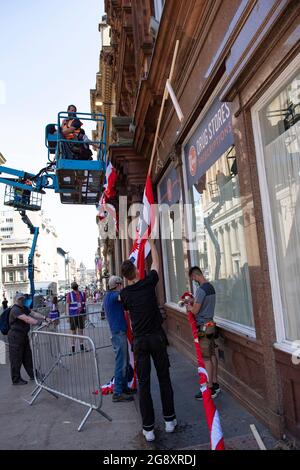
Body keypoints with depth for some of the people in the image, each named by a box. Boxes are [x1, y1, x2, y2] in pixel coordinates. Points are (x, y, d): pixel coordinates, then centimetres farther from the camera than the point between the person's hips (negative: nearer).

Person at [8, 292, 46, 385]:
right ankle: (16, 380, 13)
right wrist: (40, 323, -38)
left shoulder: (24, 308, 12)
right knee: (16, 358, 1)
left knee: (27, 356, 17)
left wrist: (44, 318, -9)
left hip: (24, 335, 10)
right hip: (15, 336, -9)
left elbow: (34, 313, 5)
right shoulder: (15, 310, -19)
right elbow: (27, 319, -31)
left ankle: (33, 374, 28)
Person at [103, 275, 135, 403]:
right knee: (121, 363, -4)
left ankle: (124, 387, 29)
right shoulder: (112, 295, -16)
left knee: (125, 362, 18)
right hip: (118, 333, -10)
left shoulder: (109, 295, 15)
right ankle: (117, 393, 3)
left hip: (119, 332, 10)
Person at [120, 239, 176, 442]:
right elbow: (156, 262, 11)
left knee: (144, 382, 7)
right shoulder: (148, 283, -5)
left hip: (139, 340, 1)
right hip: (156, 336, 0)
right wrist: (151, 243, 24)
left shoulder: (124, 294, -1)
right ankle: (169, 419, 23)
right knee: (164, 377, 13)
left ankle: (148, 428, 13)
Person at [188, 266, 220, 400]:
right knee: (212, 355, 14)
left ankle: (210, 389, 4)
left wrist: (189, 307, 0)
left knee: (206, 358, -2)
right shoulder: (211, 287, 9)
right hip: (210, 324, 9)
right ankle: (215, 384, 22)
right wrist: (193, 301, 11)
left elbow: (195, 310, -19)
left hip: (203, 327, -9)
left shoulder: (201, 289, -19)